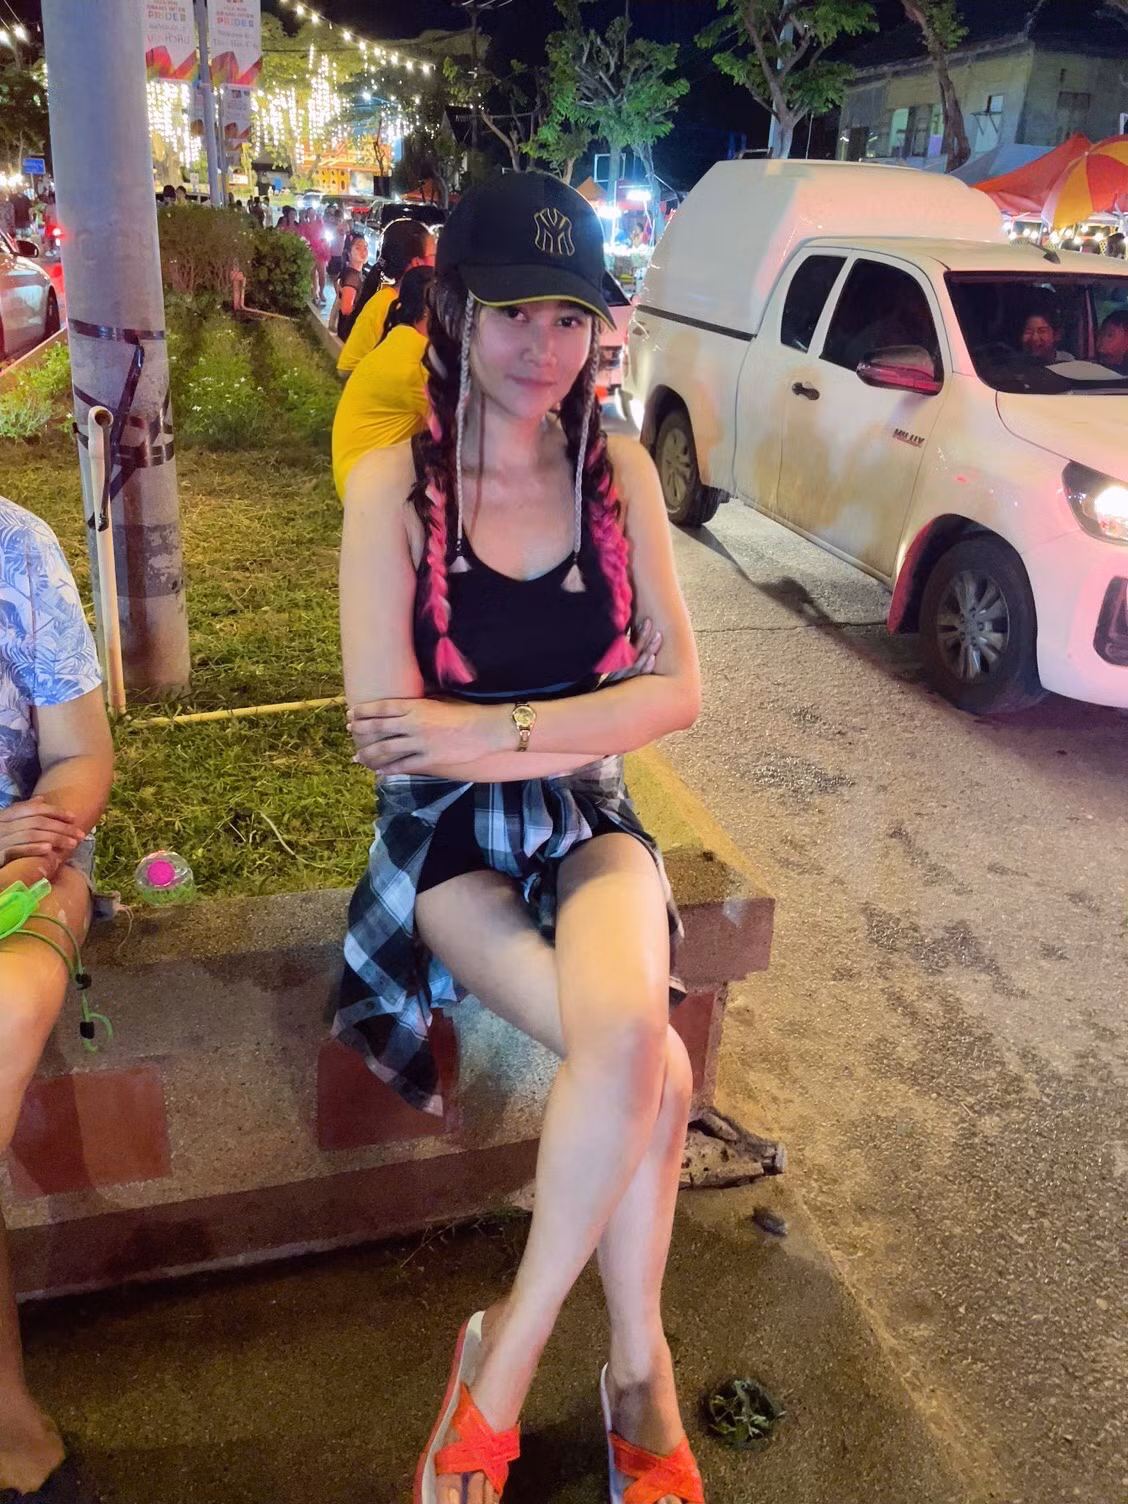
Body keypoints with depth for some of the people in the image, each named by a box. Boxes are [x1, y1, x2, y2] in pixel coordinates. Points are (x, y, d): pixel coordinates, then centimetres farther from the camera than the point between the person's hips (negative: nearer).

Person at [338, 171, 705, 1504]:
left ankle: (506, 1359, -5)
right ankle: (638, 1375, 2)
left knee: (627, 1035, -28)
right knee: (653, 1067, -24)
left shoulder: (617, 469, 2)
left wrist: (495, 728, -16)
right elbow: (389, 731, -13)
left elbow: (676, 689, -3)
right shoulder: (396, 484, -9)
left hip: (588, 824, 3)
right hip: (448, 841, -3)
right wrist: (578, 725, -12)